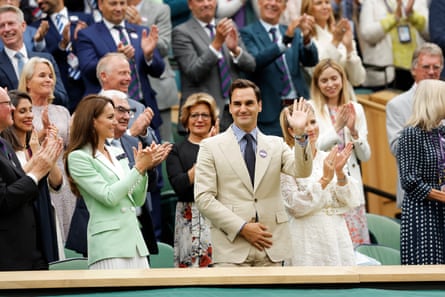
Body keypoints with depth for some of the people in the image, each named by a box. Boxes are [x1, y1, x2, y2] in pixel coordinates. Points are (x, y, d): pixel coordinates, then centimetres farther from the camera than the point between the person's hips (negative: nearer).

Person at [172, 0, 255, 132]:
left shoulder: (230, 27, 15)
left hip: (234, 113, 5)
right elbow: (194, 73, -12)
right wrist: (217, 43, -22)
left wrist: (235, 49, -12)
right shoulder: (182, 33, -2)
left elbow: (250, 66, 9)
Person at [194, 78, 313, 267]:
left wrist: (300, 134, -19)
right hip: (232, 249, -2)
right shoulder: (211, 147, 5)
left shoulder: (276, 145, 13)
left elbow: (302, 171, -4)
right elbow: (203, 198, -2)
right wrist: (242, 228, -10)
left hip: (270, 250, 2)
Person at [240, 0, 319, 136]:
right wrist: (285, 39, -29)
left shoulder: (295, 32, 16)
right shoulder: (248, 33, 1)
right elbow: (255, 61, -18)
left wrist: (307, 37, -19)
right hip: (270, 111, -5)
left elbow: (311, 61, 2)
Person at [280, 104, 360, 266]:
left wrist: (340, 173, -9)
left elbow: (352, 202, 6)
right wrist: (324, 180, -14)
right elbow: (294, 206, -11)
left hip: (337, 238, 4)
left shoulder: (330, 159, 11)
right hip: (308, 243, -4)